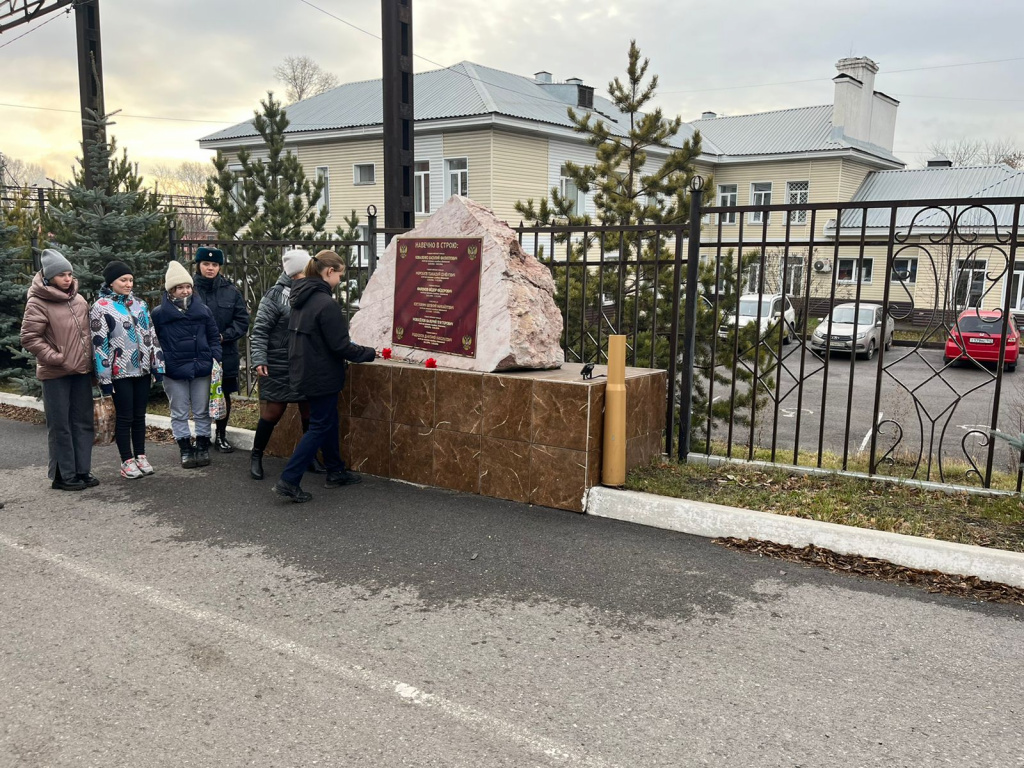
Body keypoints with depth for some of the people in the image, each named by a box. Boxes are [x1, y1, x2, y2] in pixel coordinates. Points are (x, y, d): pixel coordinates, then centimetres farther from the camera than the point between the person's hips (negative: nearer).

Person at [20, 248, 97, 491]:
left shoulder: (79, 300, 8)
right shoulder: (37, 303, -10)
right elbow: (29, 337, -12)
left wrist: (89, 358, 11)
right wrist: (57, 358, -16)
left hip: (82, 371, 6)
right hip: (55, 374, -6)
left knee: (83, 422, 11)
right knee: (60, 426, 2)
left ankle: (82, 471, 21)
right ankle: (63, 475, 11)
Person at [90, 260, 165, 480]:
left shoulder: (140, 304, 11)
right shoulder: (101, 307, -6)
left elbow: (151, 336, 12)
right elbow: (99, 345, -10)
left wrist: (158, 365, 7)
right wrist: (104, 377, -13)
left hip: (142, 369, 5)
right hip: (120, 372, -5)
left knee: (140, 414, 11)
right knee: (124, 416, 1)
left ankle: (141, 456, 21)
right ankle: (127, 462, 10)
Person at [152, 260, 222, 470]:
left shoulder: (203, 310, 4)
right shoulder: (159, 314, -2)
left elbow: (214, 337, 10)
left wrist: (215, 359, 0)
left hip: (201, 369, 2)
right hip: (174, 372, -1)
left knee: (202, 412, 9)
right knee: (179, 414, 7)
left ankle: (203, 448, 19)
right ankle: (186, 451, 16)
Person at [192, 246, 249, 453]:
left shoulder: (230, 291, 1)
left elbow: (242, 321, 1)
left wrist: (224, 336, -11)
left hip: (226, 354, 2)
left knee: (224, 396, 12)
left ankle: (221, 436, 27)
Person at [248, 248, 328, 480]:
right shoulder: (275, 295, -10)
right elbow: (259, 331, -11)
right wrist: (259, 359, -19)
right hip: (278, 367, -5)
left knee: (310, 413, 10)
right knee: (272, 413, 3)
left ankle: (310, 457, 27)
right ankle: (256, 456, 22)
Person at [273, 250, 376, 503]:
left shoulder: (302, 299, 7)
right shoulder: (326, 304, -22)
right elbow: (340, 346, -21)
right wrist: (369, 353, -6)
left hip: (304, 372, 9)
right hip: (322, 376, -9)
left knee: (328, 421, 20)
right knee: (320, 427, 0)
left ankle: (336, 472, 32)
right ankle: (289, 481, -1)